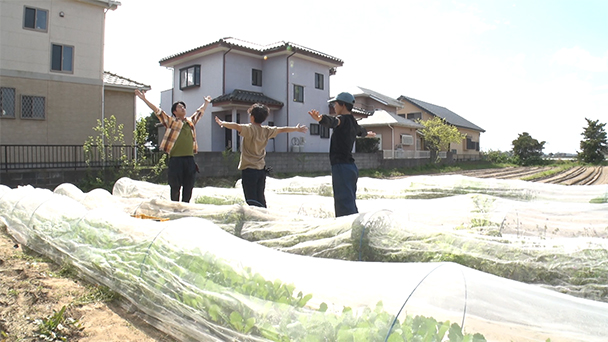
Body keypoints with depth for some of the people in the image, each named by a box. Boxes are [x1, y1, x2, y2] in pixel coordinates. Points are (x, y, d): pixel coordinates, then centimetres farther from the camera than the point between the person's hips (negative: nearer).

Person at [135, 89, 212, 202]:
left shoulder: (191, 121, 19)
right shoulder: (170, 121, 7)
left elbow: (200, 112, 34)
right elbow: (157, 110, 2)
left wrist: (206, 102, 47)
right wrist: (144, 99, -3)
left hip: (190, 158, 4)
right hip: (175, 158, -4)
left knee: (189, 187, 7)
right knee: (175, 186, 0)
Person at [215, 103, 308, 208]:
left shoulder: (249, 129, -11)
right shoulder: (267, 130, 6)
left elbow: (236, 126, -29)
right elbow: (282, 129, 20)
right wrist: (297, 129, 33)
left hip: (249, 169, -6)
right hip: (261, 169, 6)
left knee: (252, 200, -8)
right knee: (260, 198, 13)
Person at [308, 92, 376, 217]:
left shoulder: (344, 119, -9)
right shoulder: (353, 122, 19)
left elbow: (333, 121, -34)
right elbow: (360, 131, 43)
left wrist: (321, 119, -55)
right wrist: (367, 133, 67)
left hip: (341, 166, -10)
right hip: (350, 166, 10)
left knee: (344, 204, -12)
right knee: (350, 203, 15)